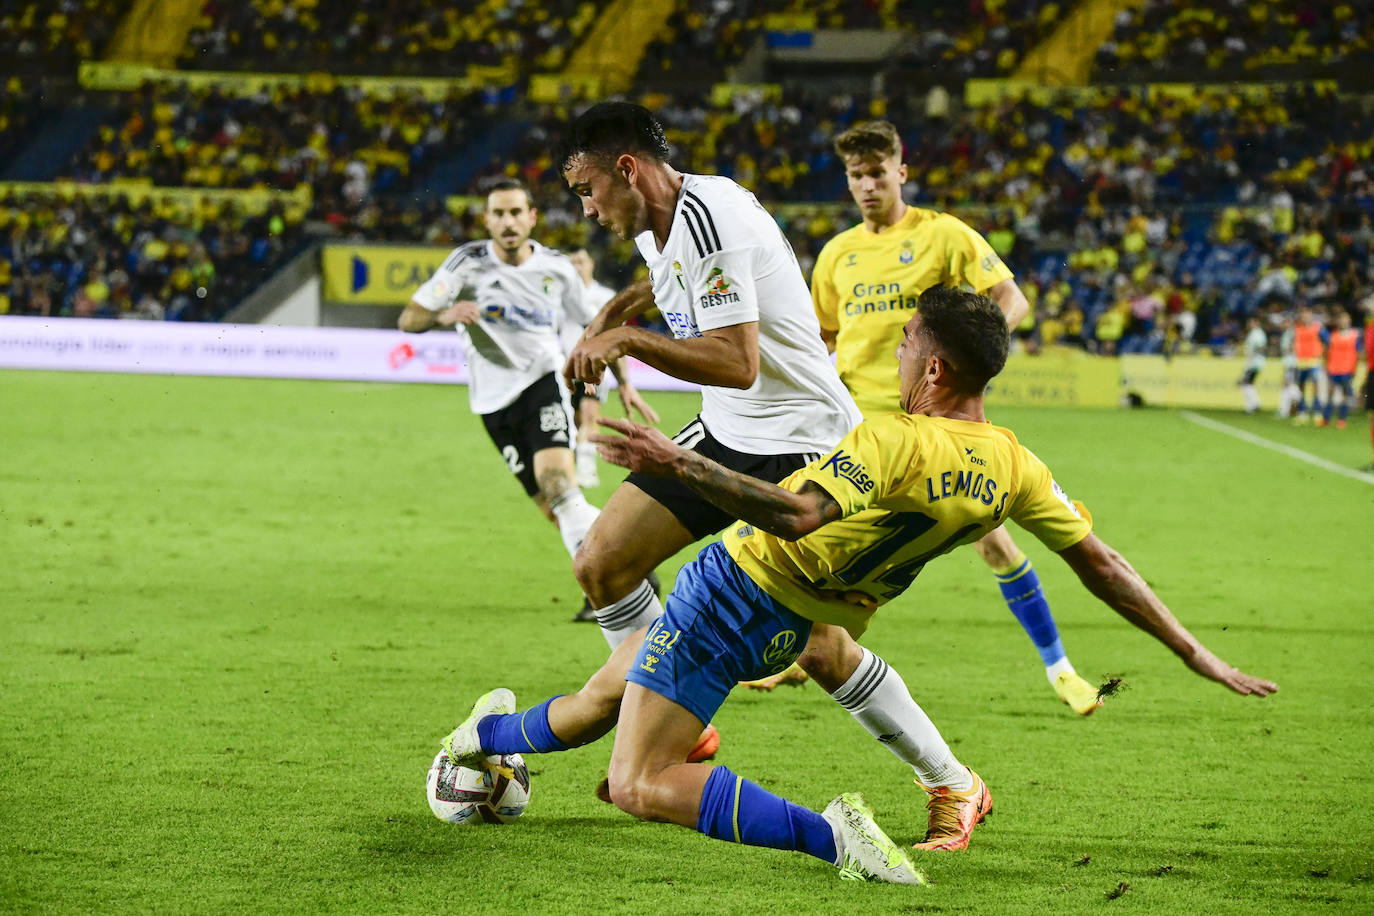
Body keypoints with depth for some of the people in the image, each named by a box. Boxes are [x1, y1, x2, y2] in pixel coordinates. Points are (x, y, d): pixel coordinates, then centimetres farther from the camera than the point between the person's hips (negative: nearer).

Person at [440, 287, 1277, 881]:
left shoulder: (896, 441, -27)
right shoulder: (1012, 468, -5)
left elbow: (798, 513, -42)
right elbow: (1101, 565, -2)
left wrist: (682, 465, -50)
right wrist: (1198, 656, 6)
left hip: (736, 590, -8)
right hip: (790, 628, 8)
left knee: (637, 787, -10)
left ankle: (828, 836, -19)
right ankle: (496, 733, 51)